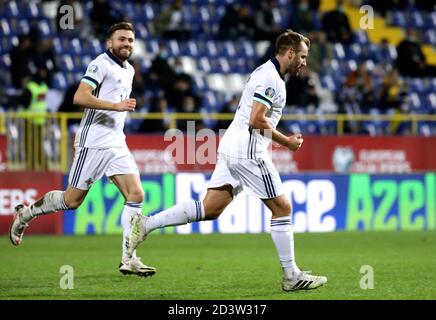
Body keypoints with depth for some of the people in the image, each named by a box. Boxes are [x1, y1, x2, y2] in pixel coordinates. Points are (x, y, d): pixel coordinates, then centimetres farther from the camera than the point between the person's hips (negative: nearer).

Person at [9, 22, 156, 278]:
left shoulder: (129, 70, 16)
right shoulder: (101, 64, -10)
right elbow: (80, 97, -22)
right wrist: (116, 106, -25)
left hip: (117, 144, 7)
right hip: (93, 143, -7)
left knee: (136, 195, -8)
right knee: (72, 201, -1)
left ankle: (129, 259, -7)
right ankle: (25, 214, 23)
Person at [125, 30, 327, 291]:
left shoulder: (266, 73, 19)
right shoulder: (271, 78, -12)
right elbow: (256, 120, -19)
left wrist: (283, 139, 16)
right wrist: (286, 142, -8)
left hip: (231, 150, 10)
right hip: (247, 151, -10)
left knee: (211, 208, 5)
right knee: (282, 208, -1)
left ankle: (146, 224, 0)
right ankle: (292, 277, 3)